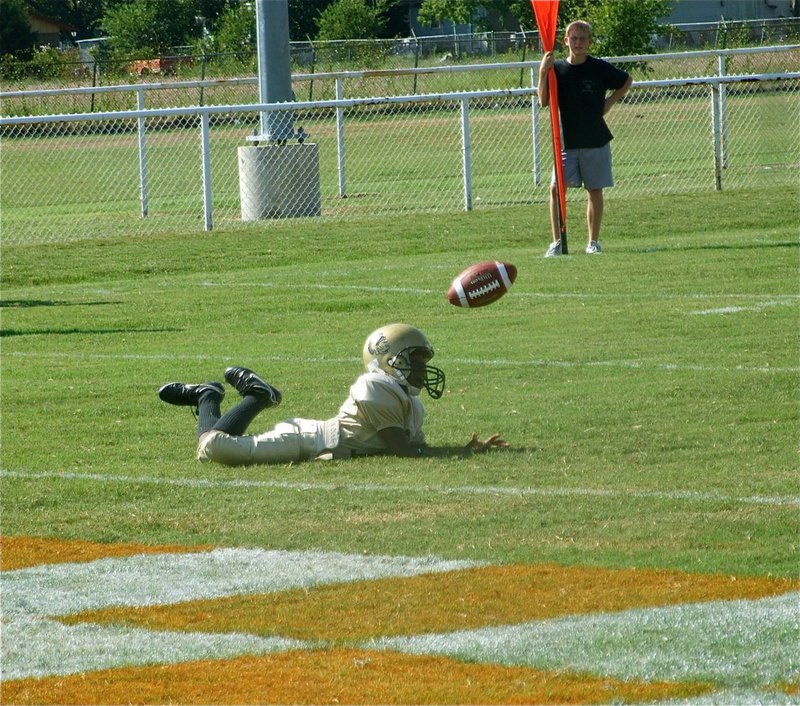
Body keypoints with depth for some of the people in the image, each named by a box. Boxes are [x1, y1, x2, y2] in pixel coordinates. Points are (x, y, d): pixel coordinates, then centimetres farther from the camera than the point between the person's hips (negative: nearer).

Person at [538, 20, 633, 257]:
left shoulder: (599, 68, -2)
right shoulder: (557, 68, 0)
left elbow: (626, 80, 14)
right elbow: (544, 102, -8)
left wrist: (609, 102, 4)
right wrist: (543, 72, -18)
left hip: (595, 141, 0)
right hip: (566, 141, 0)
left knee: (595, 191, 5)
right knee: (556, 188, -10)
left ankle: (594, 241, 15)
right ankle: (557, 242, -3)